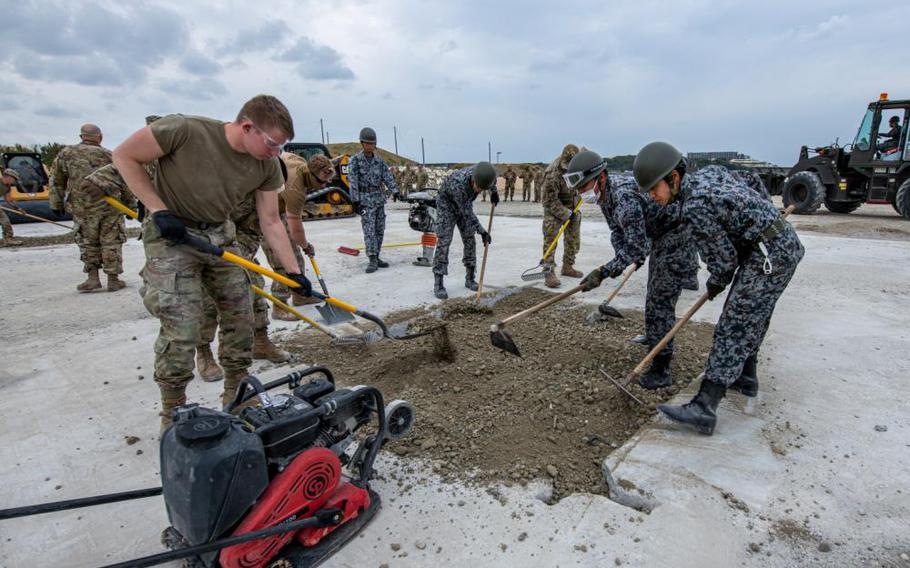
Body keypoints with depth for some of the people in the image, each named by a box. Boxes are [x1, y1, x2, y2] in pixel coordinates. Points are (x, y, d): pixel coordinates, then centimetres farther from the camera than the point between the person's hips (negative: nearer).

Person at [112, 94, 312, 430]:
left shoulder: (267, 167, -10)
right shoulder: (185, 130, -24)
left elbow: (270, 222, -3)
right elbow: (124, 156, -11)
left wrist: (293, 271, -6)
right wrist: (158, 210, -18)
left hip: (220, 235, 5)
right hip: (171, 234, -5)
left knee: (241, 317, 6)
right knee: (181, 328, -10)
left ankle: (236, 396, 25)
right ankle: (173, 415, 12)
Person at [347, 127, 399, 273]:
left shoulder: (379, 160, 9)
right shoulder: (355, 160, -5)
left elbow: (387, 177, 5)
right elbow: (352, 181, -10)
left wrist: (396, 192, -9)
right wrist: (355, 201, -16)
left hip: (379, 197, 5)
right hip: (365, 198, -5)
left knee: (380, 229, 7)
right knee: (369, 230, -10)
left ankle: (376, 257, 17)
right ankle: (372, 260, -10)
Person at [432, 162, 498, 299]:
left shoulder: (484, 173, -26)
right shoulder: (458, 183, -41)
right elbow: (467, 213, -32)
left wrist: (494, 191, 10)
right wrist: (482, 231, -27)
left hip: (464, 204, 6)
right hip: (447, 204, -6)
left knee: (469, 240, 3)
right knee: (444, 241, -14)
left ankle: (469, 278, 14)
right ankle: (438, 284, -12)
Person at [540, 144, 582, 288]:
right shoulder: (553, 175, -32)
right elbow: (549, 201, -27)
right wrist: (567, 214, -26)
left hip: (572, 206, 7)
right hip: (554, 207, -7)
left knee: (573, 239, 13)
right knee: (551, 239, -14)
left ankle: (567, 267, 29)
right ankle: (549, 273, -14)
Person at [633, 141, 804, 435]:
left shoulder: (694, 208, -23)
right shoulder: (709, 171, 5)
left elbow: (724, 259, -15)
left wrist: (716, 284, 6)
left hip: (769, 256, -10)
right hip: (784, 244, 10)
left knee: (733, 328, -13)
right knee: (751, 317, 23)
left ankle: (704, 408, -14)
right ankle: (745, 377, 42)